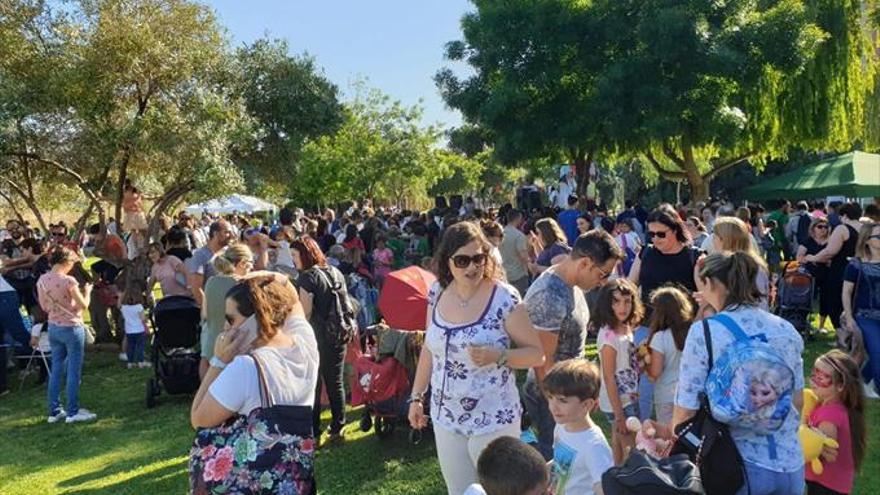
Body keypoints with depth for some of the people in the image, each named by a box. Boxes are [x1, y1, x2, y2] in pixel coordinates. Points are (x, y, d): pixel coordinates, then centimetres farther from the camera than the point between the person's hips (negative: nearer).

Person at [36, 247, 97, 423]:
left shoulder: (41, 281, 1)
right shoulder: (68, 281, -19)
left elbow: (45, 307, 11)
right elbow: (83, 305, -12)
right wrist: (87, 291, 4)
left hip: (53, 328, 7)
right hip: (71, 328, -7)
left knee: (56, 370, 13)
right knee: (74, 371, 2)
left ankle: (54, 411, 19)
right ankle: (73, 412, 7)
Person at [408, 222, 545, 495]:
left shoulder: (504, 298, -16)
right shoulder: (437, 293, -1)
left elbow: (536, 353, -11)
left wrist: (497, 355, -27)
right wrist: (416, 397, 10)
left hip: (493, 421, -4)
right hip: (446, 418, 5)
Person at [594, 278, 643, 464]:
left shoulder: (626, 328, 0)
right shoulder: (609, 336, -25)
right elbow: (609, 378, -22)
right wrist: (619, 415, -20)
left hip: (630, 399, 8)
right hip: (619, 403, -8)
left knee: (618, 444, 22)